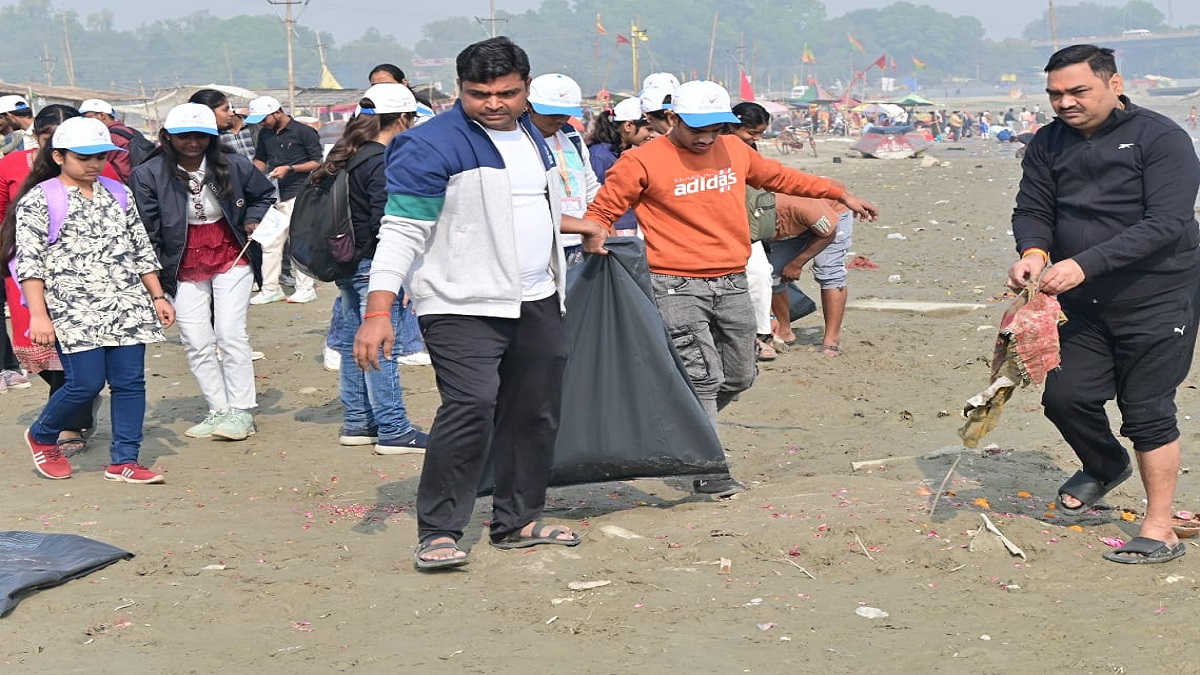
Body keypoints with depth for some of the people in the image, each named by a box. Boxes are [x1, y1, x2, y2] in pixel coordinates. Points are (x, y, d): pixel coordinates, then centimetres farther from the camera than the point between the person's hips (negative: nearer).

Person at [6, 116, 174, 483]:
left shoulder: (118, 194, 13)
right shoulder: (38, 200, -3)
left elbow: (142, 250, 19)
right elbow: (29, 262, -8)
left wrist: (157, 296, 14)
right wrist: (38, 315, -15)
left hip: (128, 306, 5)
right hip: (73, 311, -5)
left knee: (130, 382, 1)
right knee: (86, 383, -8)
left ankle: (124, 461, 10)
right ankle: (41, 436, 20)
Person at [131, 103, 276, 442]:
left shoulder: (233, 165, -5)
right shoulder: (148, 175, -11)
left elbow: (264, 194, 15)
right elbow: (146, 229, -6)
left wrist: (252, 221, -2)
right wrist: (151, 275, -7)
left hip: (231, 260, 0)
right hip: (185, 270, 1)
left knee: (230, 334, -8)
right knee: (196, 343, 1)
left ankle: (241, 411, 2)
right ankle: (219, 411, 13)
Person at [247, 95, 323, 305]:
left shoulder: (303, 132, -4)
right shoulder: (265, 134, 15)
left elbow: (318, 162, -5)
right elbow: (260, 160, 27)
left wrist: (289, 168, -15)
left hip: (297, 194, -6)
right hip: (273, 194, 6)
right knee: (269, 243, 4)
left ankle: (306, 288, 3)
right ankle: (270, 289, 11)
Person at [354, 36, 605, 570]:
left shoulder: (530, 137, 15)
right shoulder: (432, 145, -11)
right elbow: (402, 231, -16)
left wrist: (577, 225, 37)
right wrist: (378, 311, -23)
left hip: (537, 303, 8)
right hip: (463, 307, -8)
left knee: (535, 414, 11)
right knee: (470, 409, -20)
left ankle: (517, 521, 25)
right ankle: (438, 533, -11)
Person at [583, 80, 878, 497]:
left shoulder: (735, 150, 11)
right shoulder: (642, 162, -6)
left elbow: (779, 177, 25)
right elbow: (602, 211, -2)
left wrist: (839, 194, 28)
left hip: (732, 284, 6)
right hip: (677, 286, -6)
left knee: (739, 376, 12)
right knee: (703, 377, -11)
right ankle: (707, 469, -3)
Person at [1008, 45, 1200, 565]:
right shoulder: (1048, 144, 3)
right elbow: (1032, 209, 3)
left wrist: (1084, 263, -31)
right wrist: (1033, 252, -22)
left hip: (1158, 297, -5)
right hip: (1083, 302, 5)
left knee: (1147, 409, -5)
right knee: (1065, 395, 2)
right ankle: (1105, 467, 35)